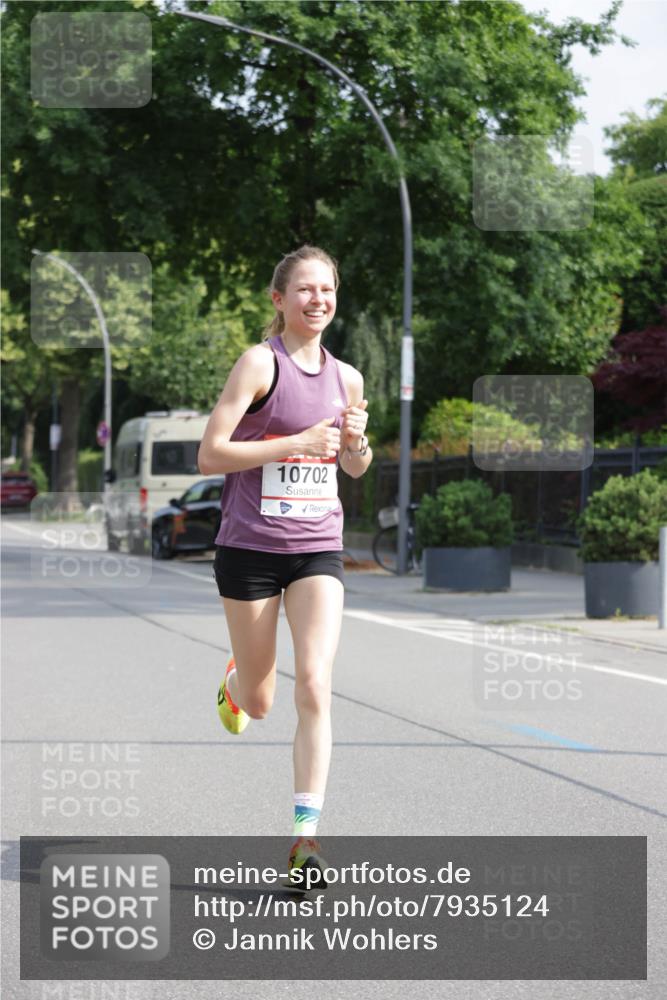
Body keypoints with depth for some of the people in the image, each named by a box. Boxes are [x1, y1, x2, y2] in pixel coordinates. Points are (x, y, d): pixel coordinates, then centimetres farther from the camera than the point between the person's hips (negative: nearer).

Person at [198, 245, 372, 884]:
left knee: (314, 688, -14)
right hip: (250, 547, -3)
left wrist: (357, 440, -2)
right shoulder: (259, 363, -8)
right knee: (258, 704, 9)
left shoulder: (346, 377, 7)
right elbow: (209, 455, -15)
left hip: (318, 549, 3)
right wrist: (298, 443, -21)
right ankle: (235, 682, 48)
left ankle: (305, 836, -12)